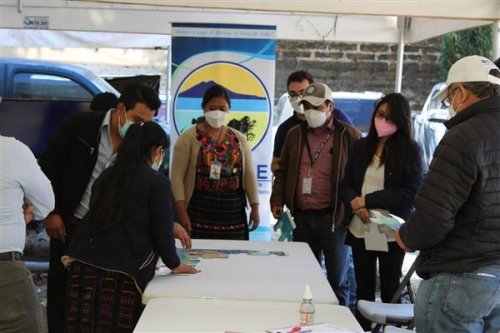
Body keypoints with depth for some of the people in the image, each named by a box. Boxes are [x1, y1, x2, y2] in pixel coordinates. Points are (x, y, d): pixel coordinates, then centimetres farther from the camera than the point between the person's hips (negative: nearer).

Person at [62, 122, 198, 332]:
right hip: (122, 273, -5)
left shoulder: (106, 176, 15)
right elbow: (162, 232, -1)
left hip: (85, 266, 5)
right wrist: (174, 265, 18)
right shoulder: (157, 182, -1)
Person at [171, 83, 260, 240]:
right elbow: (177, 176, -4)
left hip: (233, 214, 3)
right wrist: (182, 212, -11)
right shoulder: (188, 137, 0)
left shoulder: (239, 139, 11)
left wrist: (255, 207, 4)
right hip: (199, 212, -3)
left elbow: (249, 174, 11)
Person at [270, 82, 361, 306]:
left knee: (337, 280, 6)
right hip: (301, 218, 4)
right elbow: (282, 172, 17)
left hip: (334, 218, -4)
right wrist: (277, 200, 6)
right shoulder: (295, 134, 11)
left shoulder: (349, 136, -2)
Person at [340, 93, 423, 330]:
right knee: (363, 289, 14)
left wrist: (367, 199, -15)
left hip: (392, 232, -4)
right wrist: (355, 203, -14)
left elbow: (411, 193, -12)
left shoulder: (410, 150, -5)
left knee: (390, 291, 10)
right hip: (360, 229, 4)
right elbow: (345, 184, 8)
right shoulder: (361, 146, 7)